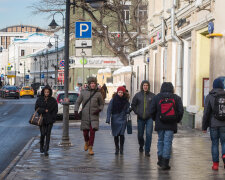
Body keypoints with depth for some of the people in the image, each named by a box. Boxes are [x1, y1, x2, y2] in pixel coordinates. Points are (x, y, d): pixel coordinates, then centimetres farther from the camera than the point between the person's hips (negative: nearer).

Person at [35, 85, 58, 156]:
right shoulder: (39, 99, 5)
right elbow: (36, 108, 2)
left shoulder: (53, 100, 3)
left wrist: (52, 118, -7)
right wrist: (44, 110, -11)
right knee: (43, 134, -4)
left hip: (49, 120, 0)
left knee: (48, 134, -4)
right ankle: (41, 146, 23)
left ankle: (46, 150, -1)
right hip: (42, 119, 0)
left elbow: (55, 110, 4)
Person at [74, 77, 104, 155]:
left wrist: (99, 110, -7)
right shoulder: (83, 92, 0)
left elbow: (102, 104, 12)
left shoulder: (98, 93, 0)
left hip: (94, 115, -1)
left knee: (92, 131, -10)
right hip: (85, 116, 1)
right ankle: (87, 142, 37)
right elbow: (78, 102, 6)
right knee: (85, 132, 4)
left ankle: (90, 148, 1)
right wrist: (76, 111, -5)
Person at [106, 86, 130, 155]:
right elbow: (109, 109, -3)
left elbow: (127, 111, 10)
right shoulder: (113, 100, -3)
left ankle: (121, 149, 3)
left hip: (122, 120, 0)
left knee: (121, 134, -10)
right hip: (114, 120, 0)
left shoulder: (125, 101, 1)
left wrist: (128, 110, -13)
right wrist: (108, 119, -10)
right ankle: (117, 149, 20)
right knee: (115, 135, 5)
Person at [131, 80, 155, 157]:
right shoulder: (137, 95, 1)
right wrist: (136, 112, 3)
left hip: (149, 118, -2)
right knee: (140, 134, 12)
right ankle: (141, 146, 40)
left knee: (149, 134, -11)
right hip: (140, 118, 2)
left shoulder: (152, 95, -3)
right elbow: (133, 105, 13)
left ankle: (147, 150, -2)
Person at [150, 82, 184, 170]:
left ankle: (160, 159, 21)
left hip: (160, 124, 1)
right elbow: (181, 111, -1)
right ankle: (165, 162, -5)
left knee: (160, 140, 17)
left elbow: (152, 111, 0)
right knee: (168, 142, -1)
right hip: (171, 125, -1)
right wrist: (177, 120, 13)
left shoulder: (156, 97, 2)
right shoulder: (176, 98, 1)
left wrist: (155, 119, 15)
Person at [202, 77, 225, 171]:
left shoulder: (210, 97, -3)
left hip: (214, 124, -1)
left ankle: (215, 164, 9)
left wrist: (204, 127, 1)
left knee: (214, 143, 8)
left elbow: (206, 113, -5)